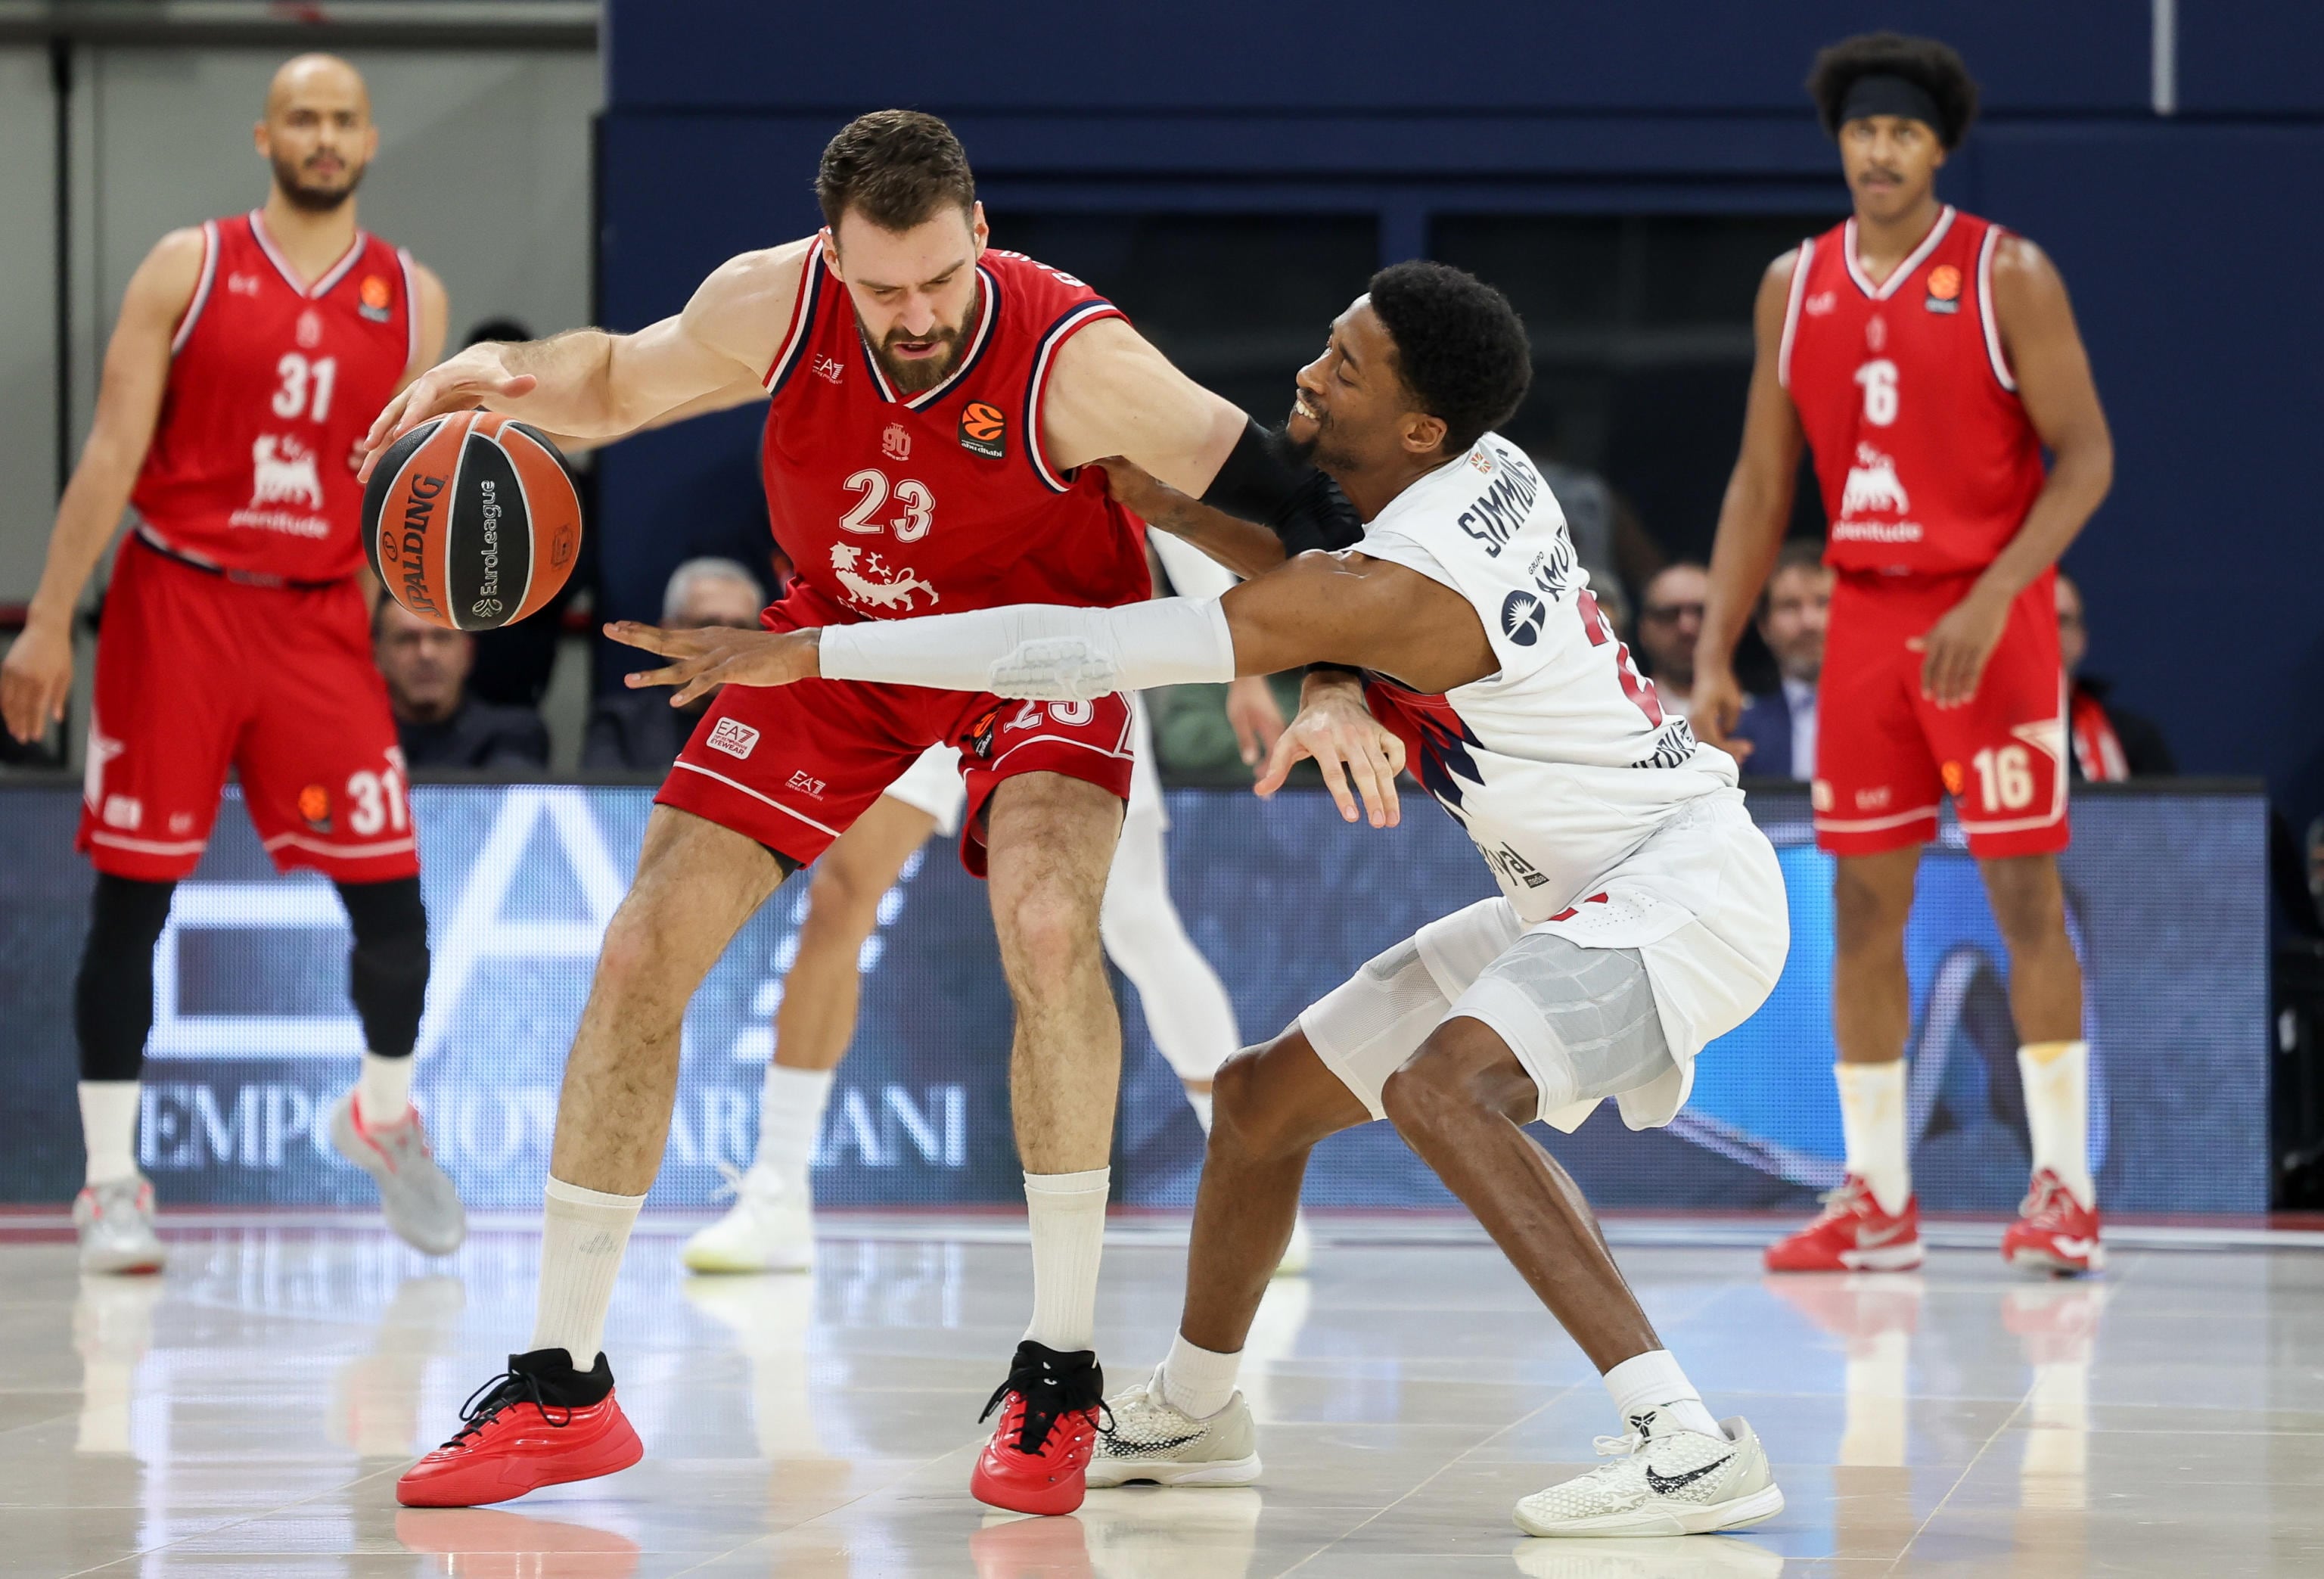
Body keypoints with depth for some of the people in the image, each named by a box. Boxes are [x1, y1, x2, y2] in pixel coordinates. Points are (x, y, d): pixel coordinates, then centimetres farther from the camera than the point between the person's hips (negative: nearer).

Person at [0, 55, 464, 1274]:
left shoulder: (409, 297, 7)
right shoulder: (190, 268, 0)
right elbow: (113, 453, -3)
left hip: (320, 619, 2)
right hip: (176, 602, -2)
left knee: (389, 892, -2)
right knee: (133, 898, -1)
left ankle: (384, 1113, 25)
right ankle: (112, 1181, 8)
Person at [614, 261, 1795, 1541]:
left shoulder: (1391, 586, -28)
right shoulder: (1484, 468, -3)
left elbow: (1081, 651, -28)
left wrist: (810, 652, -25)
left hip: (1689, 881, -10)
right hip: (1573, 902, 10)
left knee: (1439, 1086, -35)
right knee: (1263, 1096, 14)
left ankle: (1689, 1445, -36)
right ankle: (1188, 1413, 37)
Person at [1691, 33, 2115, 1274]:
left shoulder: (2005, 276, -7)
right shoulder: (1794, 287, 8)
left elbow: (2086, 454, -10)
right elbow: (1762, 482, 12)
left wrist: (1993, 600, -21)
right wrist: (1714, 656, 6)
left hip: (1987, 620, -5)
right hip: (1864, 616, 5)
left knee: (2024, 894, -5)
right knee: (1862, 904, 4)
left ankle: (2062, 1190, -1)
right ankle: (1876, 1202, 10)